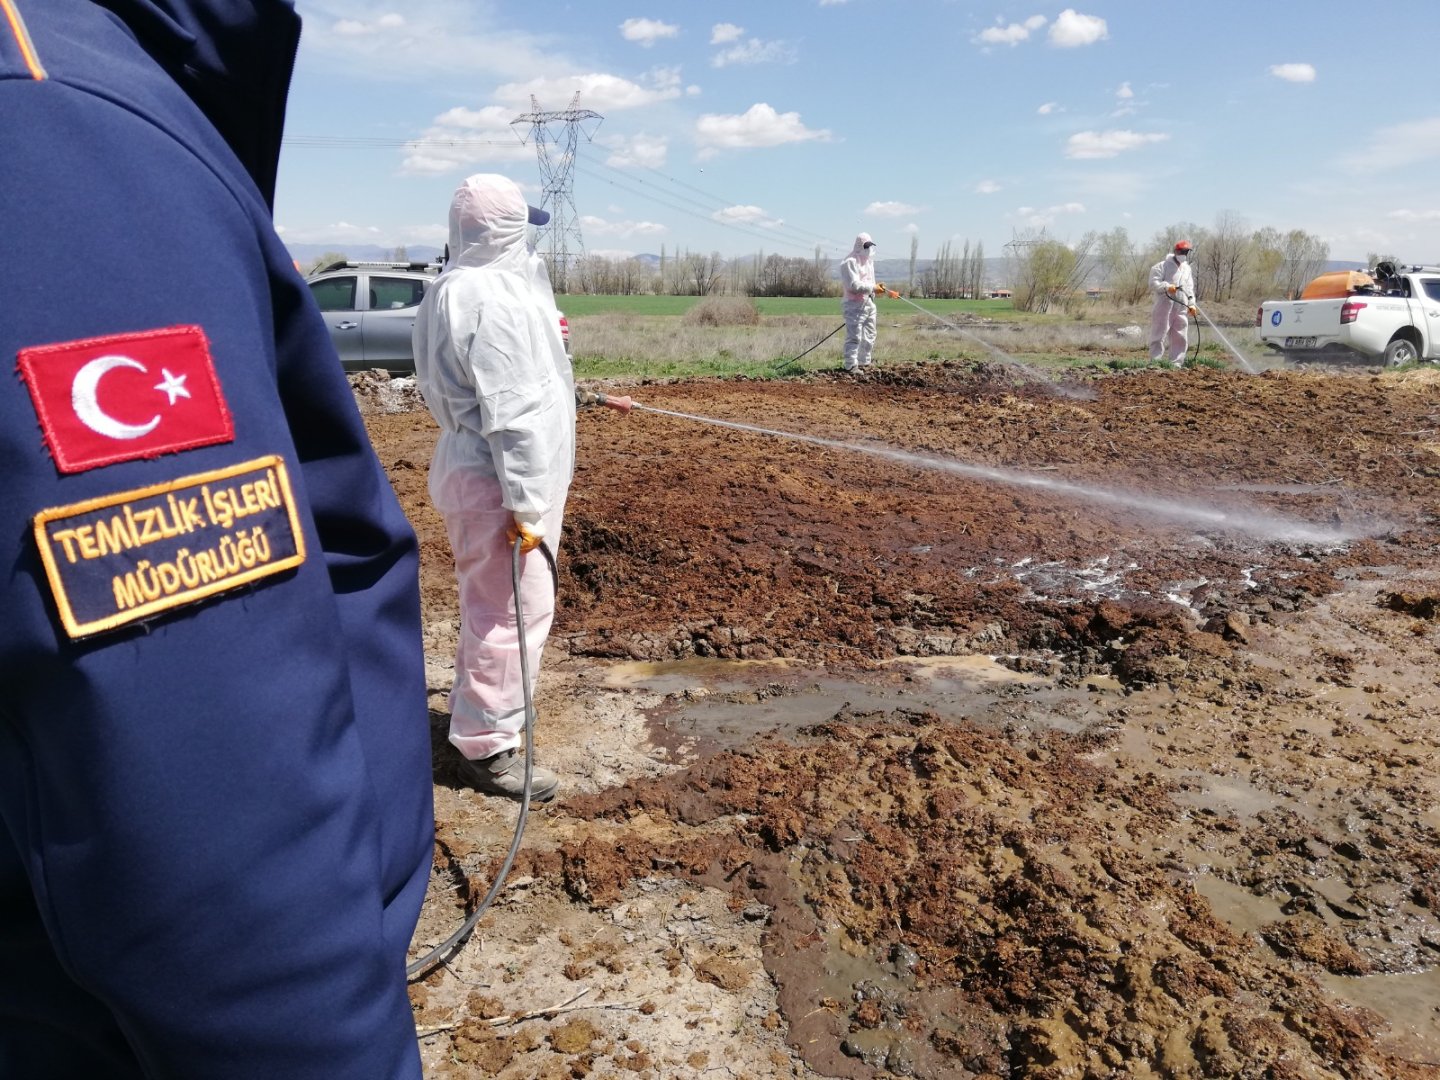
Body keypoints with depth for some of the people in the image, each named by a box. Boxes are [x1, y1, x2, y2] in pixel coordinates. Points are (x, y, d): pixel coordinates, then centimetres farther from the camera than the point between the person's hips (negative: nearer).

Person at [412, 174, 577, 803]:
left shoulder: (448, 291, 10)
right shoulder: (495, 299, -22)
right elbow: (513, 413, -25)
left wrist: (542, 337, 29)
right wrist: (524, 504, -23)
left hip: (467, 465, 11)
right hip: (496, 480, -11)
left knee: (489, 603, 24)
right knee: (512, 611, -2)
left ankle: (475, 709, 41)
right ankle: (485, 746, 10)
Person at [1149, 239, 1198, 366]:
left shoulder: (1187, 269, 19)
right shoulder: (1163, 266, -2)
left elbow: (1190, 289, 22)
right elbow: (1154, 283, -13)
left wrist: (1191, 304, 10)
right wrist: (1167, 287, -27)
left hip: (1181, 309, 7)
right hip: (1164, 308, -7)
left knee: (1180, 338, 6)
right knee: (1159, 336, -4)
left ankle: (1176, 363, 12)